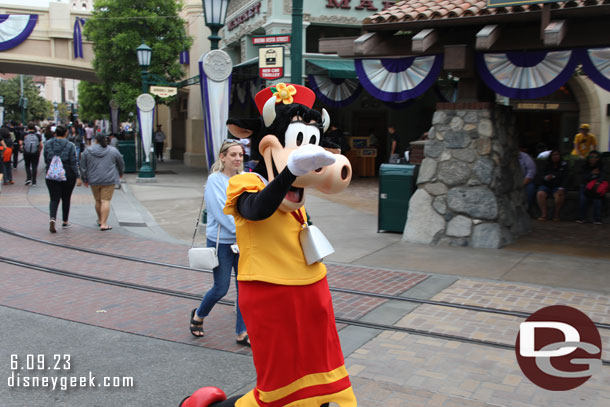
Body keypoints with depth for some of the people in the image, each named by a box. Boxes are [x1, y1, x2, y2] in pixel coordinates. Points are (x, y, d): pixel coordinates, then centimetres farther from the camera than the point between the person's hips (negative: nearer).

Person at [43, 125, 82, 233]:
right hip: (68, 175, -1)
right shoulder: (70, 145, -7)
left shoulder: (47, 144, 1)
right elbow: (74, 162, -10)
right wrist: (78, 177, -9)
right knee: (66, 199, 13)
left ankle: (52, 218, -23)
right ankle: (65, 222, 22)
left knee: (54, 199, 2)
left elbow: (46, 160, 9)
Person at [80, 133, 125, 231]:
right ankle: (103, 224, -11)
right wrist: (120, 173, 30)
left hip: (94, 180, 2)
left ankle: (100, 220, 31)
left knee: (98, 201, 16)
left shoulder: (88, 151, 4)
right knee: (106, 201, -5)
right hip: (109, 180, -2)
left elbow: (83, 167, 7)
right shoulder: (113, 150, 1)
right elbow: (121, 164, 11)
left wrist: (85, 179, 18)